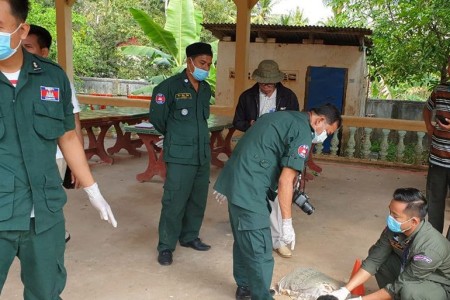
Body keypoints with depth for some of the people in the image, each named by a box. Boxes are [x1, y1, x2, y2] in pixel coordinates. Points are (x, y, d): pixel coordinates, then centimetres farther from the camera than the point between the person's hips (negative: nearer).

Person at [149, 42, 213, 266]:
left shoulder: (206, 89, 9)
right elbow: (156, 117, -4)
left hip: (203, 154, 6)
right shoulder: (170, 86, -10)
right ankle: (165, 247, 11)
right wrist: (175, 136, 9)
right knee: (175, 202, -3)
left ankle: (189, 237, 32)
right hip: (180, 155, -6)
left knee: (198, 199, 14)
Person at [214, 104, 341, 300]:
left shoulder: (285, 117, 18)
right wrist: (287, 223, -11)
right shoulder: (303, 132, -11)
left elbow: (253, 148, 21)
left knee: (244, 241, 23)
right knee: (260, 252, -2)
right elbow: (285, 181, -16)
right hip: (249, 189, -10)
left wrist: (227, 184, 25)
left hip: (235, 180, 11)